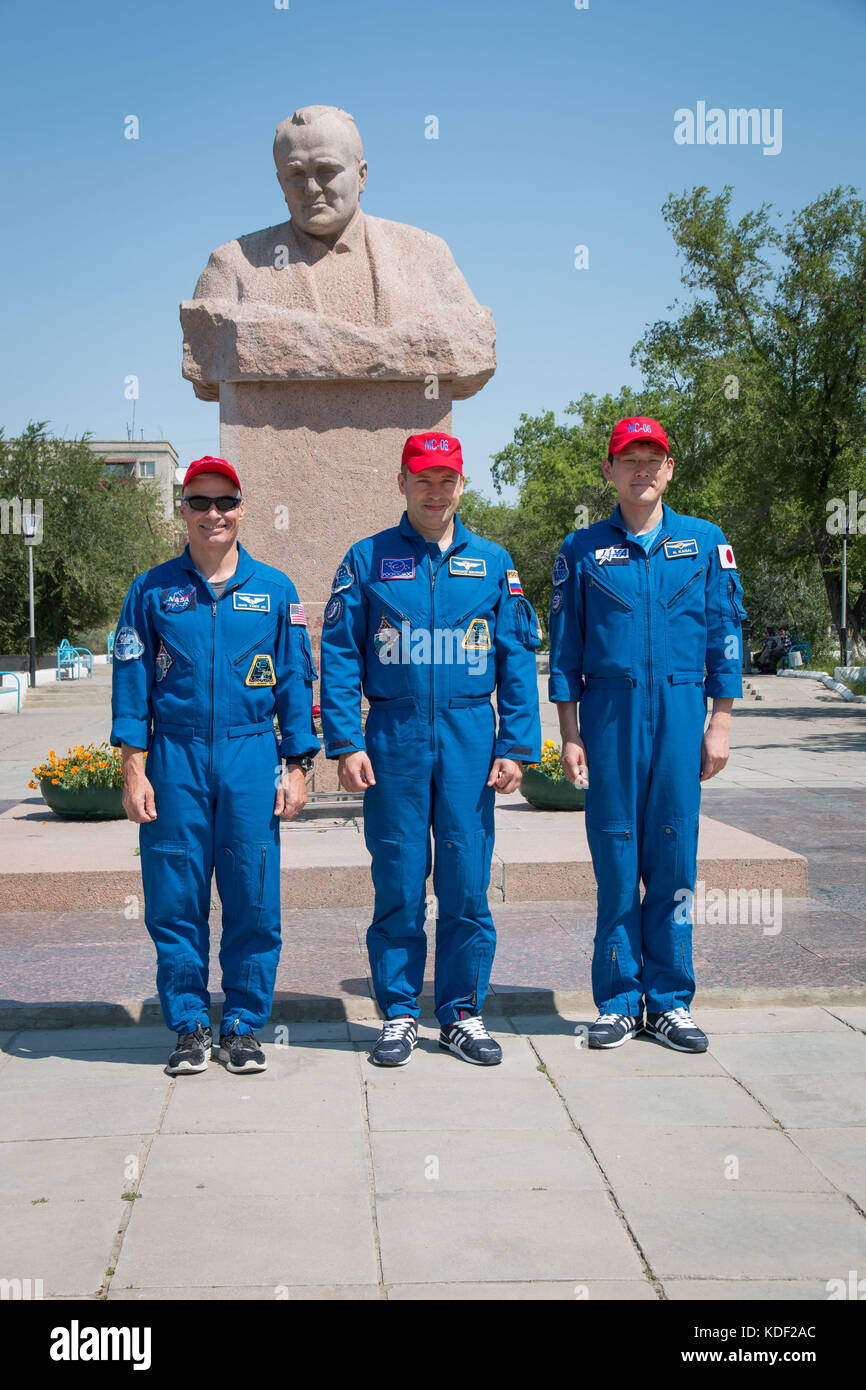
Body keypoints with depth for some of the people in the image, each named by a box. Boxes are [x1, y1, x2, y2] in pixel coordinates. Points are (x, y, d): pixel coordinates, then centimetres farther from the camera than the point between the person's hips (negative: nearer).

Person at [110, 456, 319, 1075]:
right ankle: (190, 1025, 17)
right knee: (176, 902, 2)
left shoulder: (275, 589, 9)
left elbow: (295, 681, 8)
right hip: (175, 762, 0)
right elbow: (132, 679, 5)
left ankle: (244, 1026, 16)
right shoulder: (152, 590, 7)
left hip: (252, 760, 0)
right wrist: (135, 767, -2)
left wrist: (298, 765, 2)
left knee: (254, 901, 1)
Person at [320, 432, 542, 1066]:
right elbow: (340, 658, 2)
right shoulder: (367, 560, 6)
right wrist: (346, 742, -7)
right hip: (394, 740, -1)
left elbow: (517, 659, 7)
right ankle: (400, 1015, 16)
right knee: (398, 886, 3)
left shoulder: (493, 562, 9)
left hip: (471, 738, 1)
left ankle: (463, 1012, 17)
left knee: (467, 884, 3)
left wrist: (516, 746, -1)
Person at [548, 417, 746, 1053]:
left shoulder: (705, 541, 9)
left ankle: (670, 1001, 13)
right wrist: (570, 734, 2)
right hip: (609, 715, 0)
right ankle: (619, 1001, 11)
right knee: (615, 859, 1)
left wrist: (720, 725, 2)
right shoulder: (582, 550, 8)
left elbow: (726, 638, 8)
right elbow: (565, 650, 7)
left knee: (674, 856, 2)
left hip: (680, 715, 1)